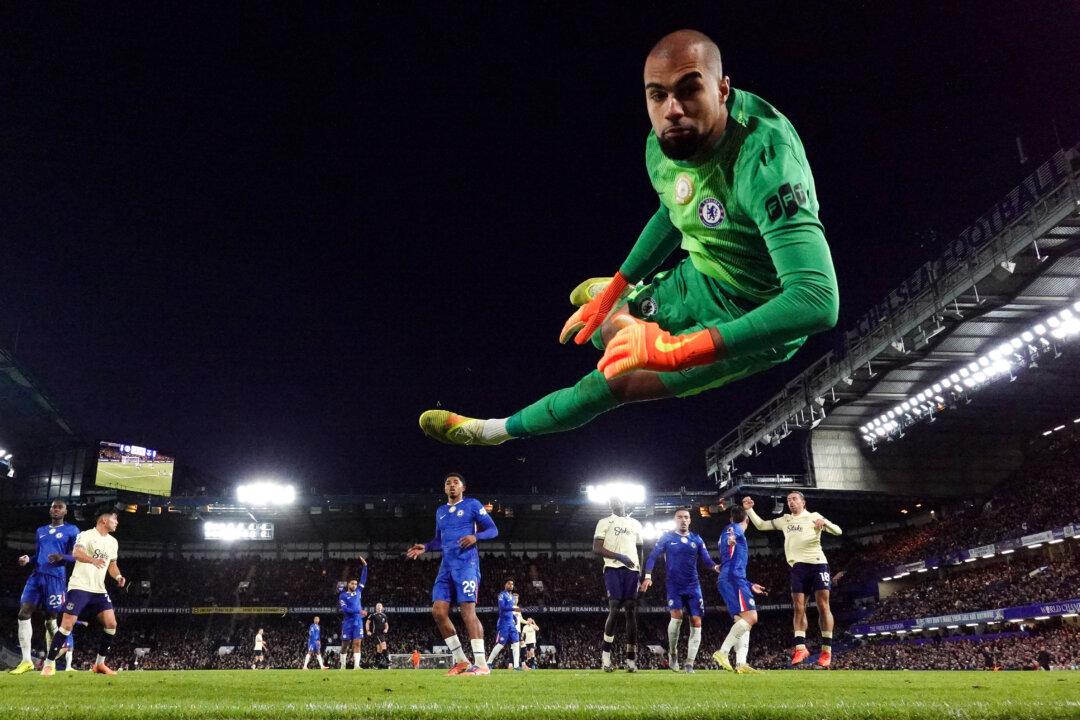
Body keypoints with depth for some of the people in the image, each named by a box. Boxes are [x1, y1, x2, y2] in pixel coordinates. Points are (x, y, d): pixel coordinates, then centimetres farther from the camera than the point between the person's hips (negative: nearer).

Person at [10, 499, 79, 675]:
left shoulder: (71, 530, 4)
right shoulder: (41, 531, 21)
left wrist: (62, 557, -21)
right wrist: (28, 559, 4)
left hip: (55, 578, -5)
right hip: (37, 575, 5)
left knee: (50, 619, -1)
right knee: (23, 614, -9)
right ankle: (26, 661, -5)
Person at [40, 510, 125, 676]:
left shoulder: (113, 542, 15)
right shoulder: (86, 535, -8)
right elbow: (76, 553, -26)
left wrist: (118, 577, 3)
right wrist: (93, 560, -46)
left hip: (99, 590, 6)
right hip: (79, 587, -6)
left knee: (111, 624, -4)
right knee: (68, 624, -11)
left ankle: (100, 663, 9)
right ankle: (49, 663, 3)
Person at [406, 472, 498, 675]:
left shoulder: (472, 504, 2)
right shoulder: (440, 511, 21)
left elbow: (493, 529, -1)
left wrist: (475, 537, -19)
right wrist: (425, 547, 11)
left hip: (466, 563, -7)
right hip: (446, 566, 7)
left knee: (467, 610, -15)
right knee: (438, 611, -4)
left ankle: (481, 664, -15)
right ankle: (461, 660, 4)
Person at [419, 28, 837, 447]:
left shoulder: (762, 161, -38)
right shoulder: (663, 145, -14)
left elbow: (818, 301, -45)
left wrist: (679, 349, -49)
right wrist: (613, 291, 6)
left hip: (753, 321, -6)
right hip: (699, 278, 6)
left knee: (622, 377, -9)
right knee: (605, 329, 21)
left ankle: (502, 429, 14)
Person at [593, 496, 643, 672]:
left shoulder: (635, 524, 20)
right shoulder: (605, 522, 6)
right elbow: (596, 548, -3)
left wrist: (641, 571, 12)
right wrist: (619, 556, -13)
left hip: (631, 570, 4)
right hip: (613, 569, -4)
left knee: (631, 612, 0)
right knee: (614, 610, -13)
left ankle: (631, 659, 2)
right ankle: (605, 655, -3)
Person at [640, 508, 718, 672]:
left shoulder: (696, 539, 9)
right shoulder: (667, 537, 1)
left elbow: (706, 560, 4)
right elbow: (653, 556, -1)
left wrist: (716, 567, -18)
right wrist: (648, 576, -15)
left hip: (693, 586, 3)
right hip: (674, 586, -3)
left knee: (696, 623, -5)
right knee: (677, 616, -22)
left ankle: (689, 664, 2)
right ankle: (672, 653, 2)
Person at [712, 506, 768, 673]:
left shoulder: (732, 533, 31)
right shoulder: (734, 528, 4)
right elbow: (725, 538, -22)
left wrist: (750, 586, 38)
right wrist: (730, 539, -48)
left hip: (727, 581, 10)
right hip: (733, 579, -10)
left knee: (742, 622, 4)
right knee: (751, 617, -18)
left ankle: (741, 663, -9)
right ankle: (723, 652, -24)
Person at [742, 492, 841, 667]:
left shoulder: (813, 516, 7)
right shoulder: (784, 520, 20)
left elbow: (838, 531, 1)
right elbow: (761, 525, 25)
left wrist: (824, 522, -18)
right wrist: (749, 510, 14)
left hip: (817, 563, -4)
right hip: (798, 566, 4)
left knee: (823, 606, -7)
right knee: (799, 607, -4)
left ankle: (826, 650, -3)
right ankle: (800, 648, -6)